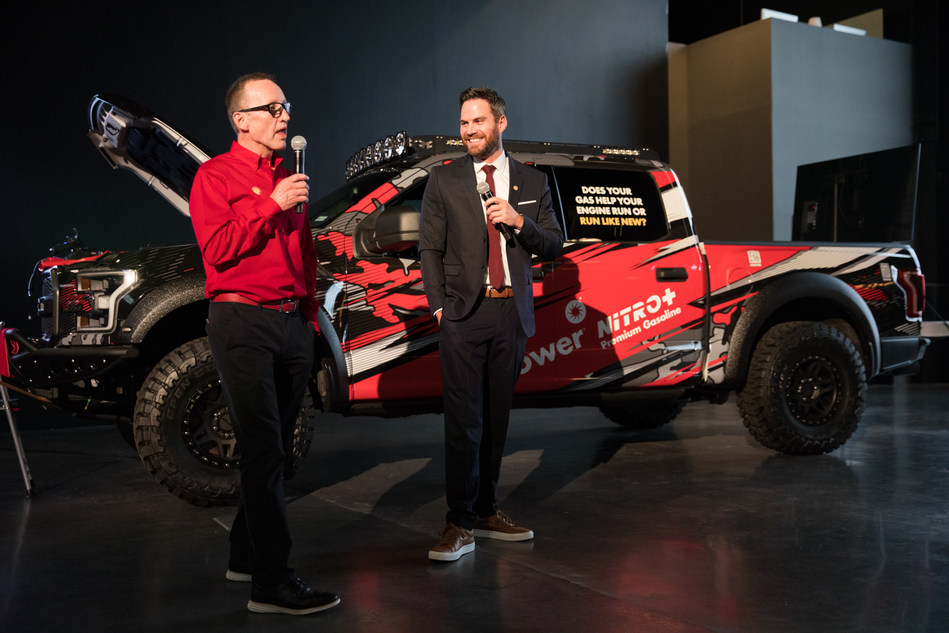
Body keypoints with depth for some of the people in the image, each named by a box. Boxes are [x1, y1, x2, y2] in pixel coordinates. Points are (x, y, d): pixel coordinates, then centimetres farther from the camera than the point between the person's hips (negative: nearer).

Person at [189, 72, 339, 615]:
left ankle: (247, 554, 26)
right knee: (263, 451, -9)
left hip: (293, 324, 7)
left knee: (277, 448, 11)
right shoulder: (215, 177, 0)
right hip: (244, 325, -7)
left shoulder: (288, 178, 20)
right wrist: (272, 205, -14)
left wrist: (310, 314, 16)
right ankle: (273, 581, -6)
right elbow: (217, 249, -13)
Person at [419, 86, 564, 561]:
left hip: (511, 314, 3)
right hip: (463, 313, -2)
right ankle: (459, 524, -1)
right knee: (464, 421, -7)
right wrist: (439, 305, -4)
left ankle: (486, 512, 20)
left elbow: (553, 247, 9)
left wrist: (520, 222, -9)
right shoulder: (443, 180, 6)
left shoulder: (532, 183, 11)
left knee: (496, 418, 9)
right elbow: (429, 248, 5)